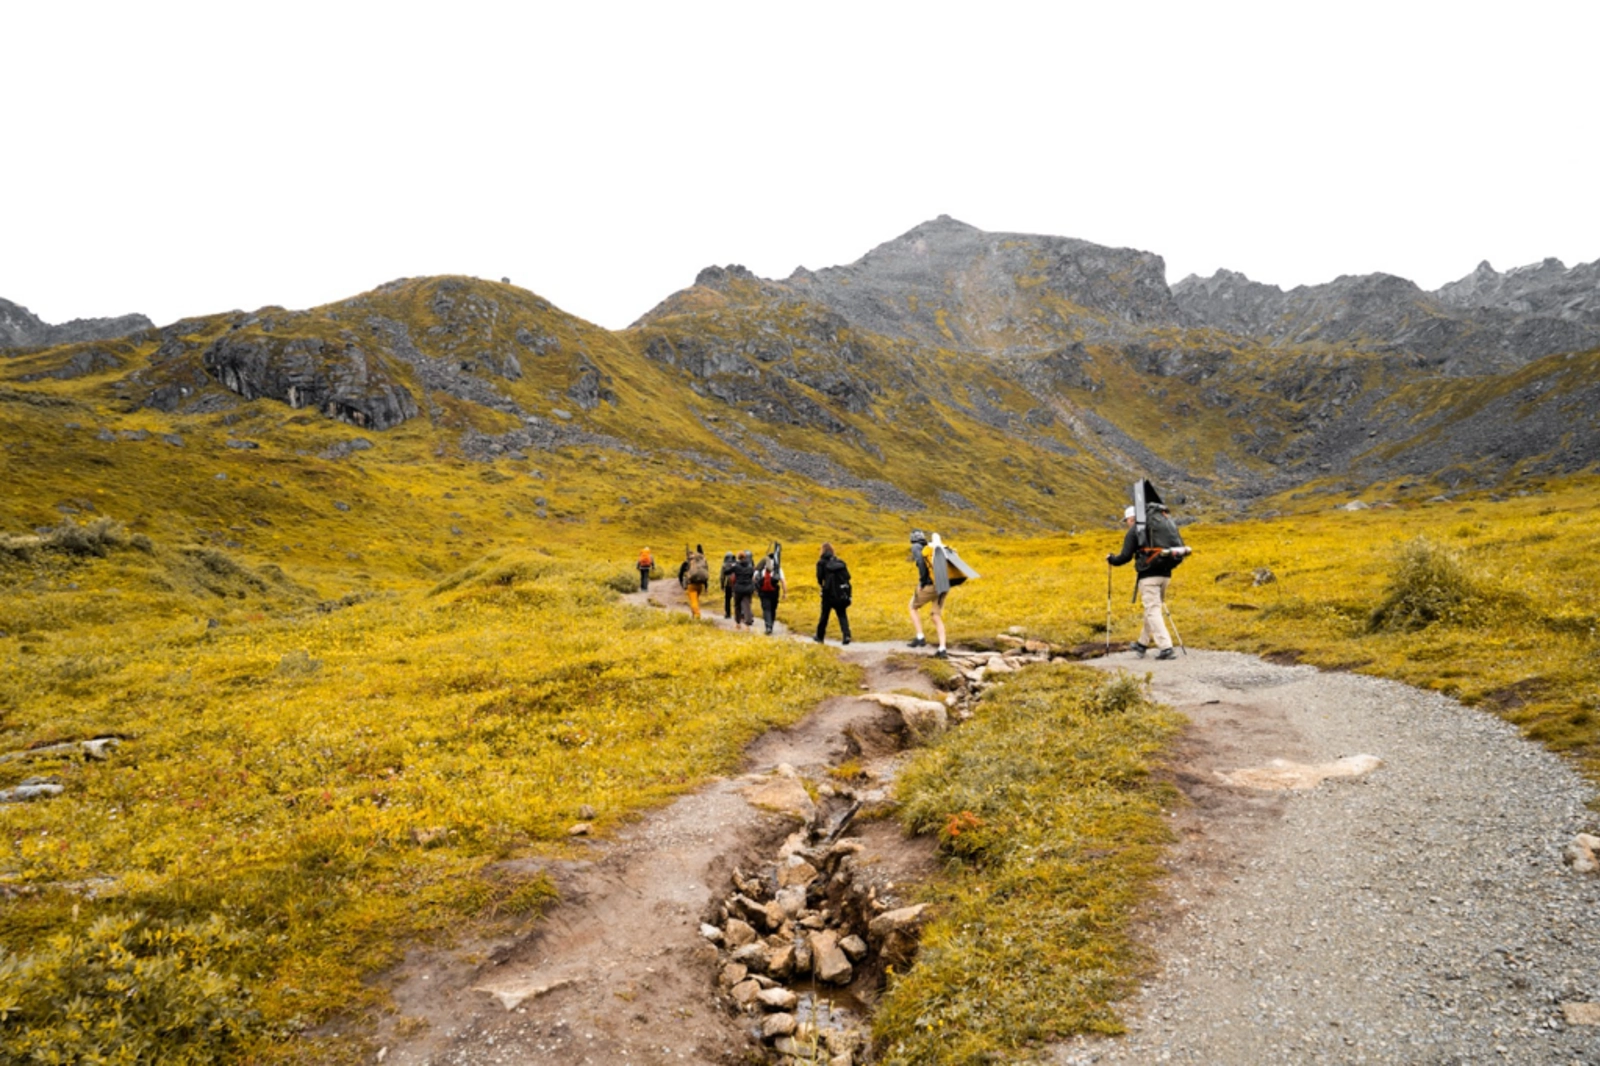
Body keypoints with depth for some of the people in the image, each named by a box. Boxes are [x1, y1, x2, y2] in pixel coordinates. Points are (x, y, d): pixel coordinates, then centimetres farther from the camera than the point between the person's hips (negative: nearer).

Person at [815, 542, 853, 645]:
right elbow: (848, 576, 3)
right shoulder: (840, 561, 10)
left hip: (829, 593, -2)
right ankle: (846, 635, -13)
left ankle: (820, 636, 23)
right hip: (842, 593, 2)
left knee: (824, 615, 12)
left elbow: (820, 576, -8)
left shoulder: (822, 562, -1)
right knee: (842, 615, 6)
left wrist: (821, 584, 12)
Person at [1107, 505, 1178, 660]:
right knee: (1153, 609, 17)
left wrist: (1111, 559, 12)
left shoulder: (1133, 532, 0)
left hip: (1148, 576, -7)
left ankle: (1166, 648, -13)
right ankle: (1143, 644, 29)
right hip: (1165, 574, 7)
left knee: (1153, 611, -5)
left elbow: (1125, 556, -6)